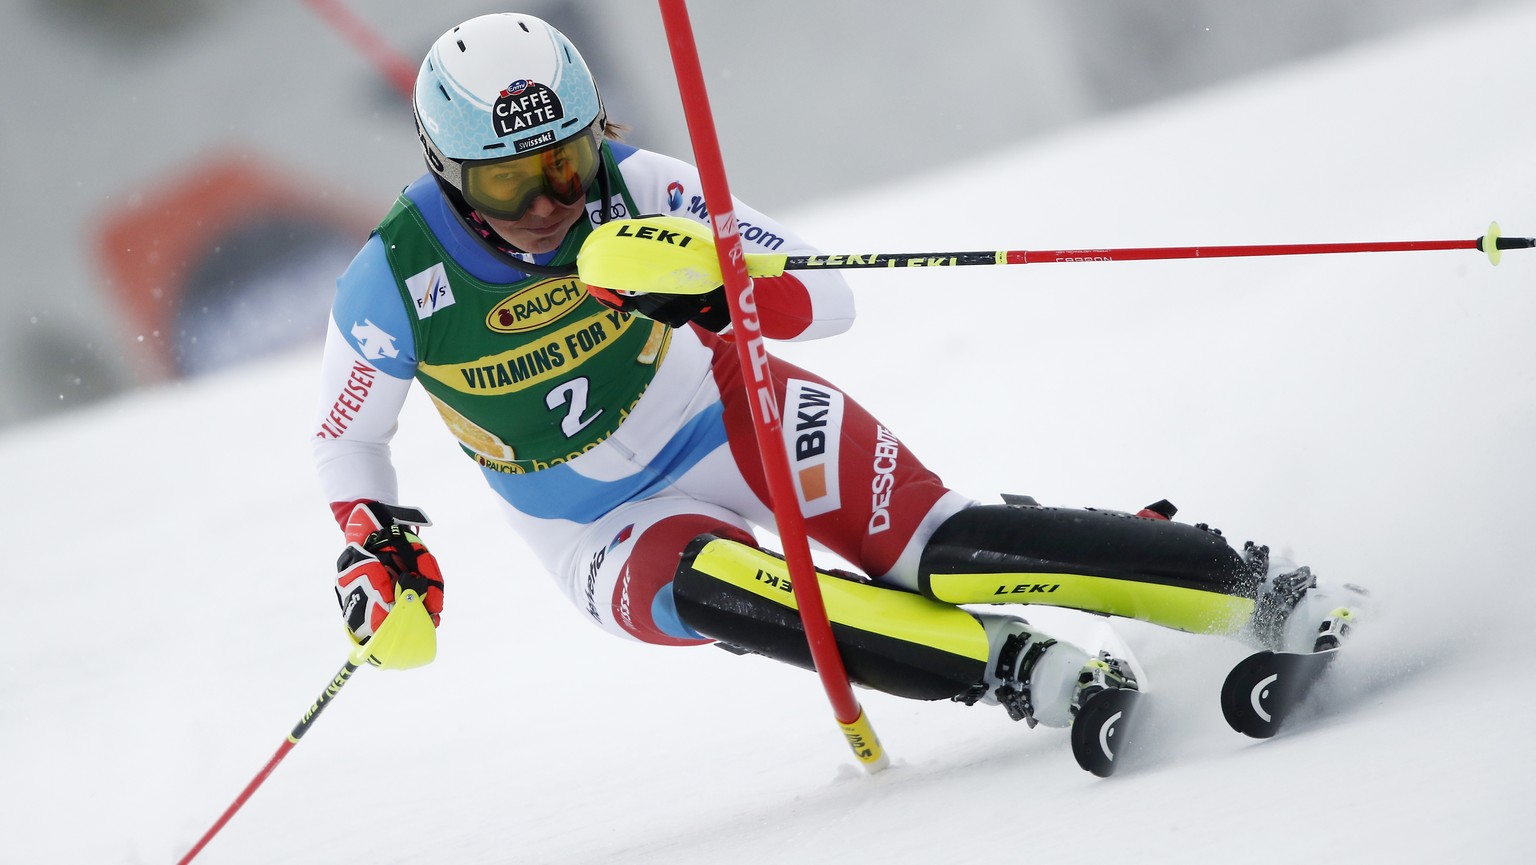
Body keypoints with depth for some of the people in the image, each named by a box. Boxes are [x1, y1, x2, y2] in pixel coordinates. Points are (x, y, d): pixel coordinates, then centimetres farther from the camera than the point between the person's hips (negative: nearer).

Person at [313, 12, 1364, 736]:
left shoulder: (633, 187, -18)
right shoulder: (392, 286, -18)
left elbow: (829, 299, -16)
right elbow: (345, 441, 1)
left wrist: (718, 293, -36)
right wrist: (376, 548, -17)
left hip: (731, 417, 0)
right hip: (612, 532, 0)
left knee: (940, 548, -23)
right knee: (705, 588, -35)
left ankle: (1264, 590, -19)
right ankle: (1019, 670, -38)